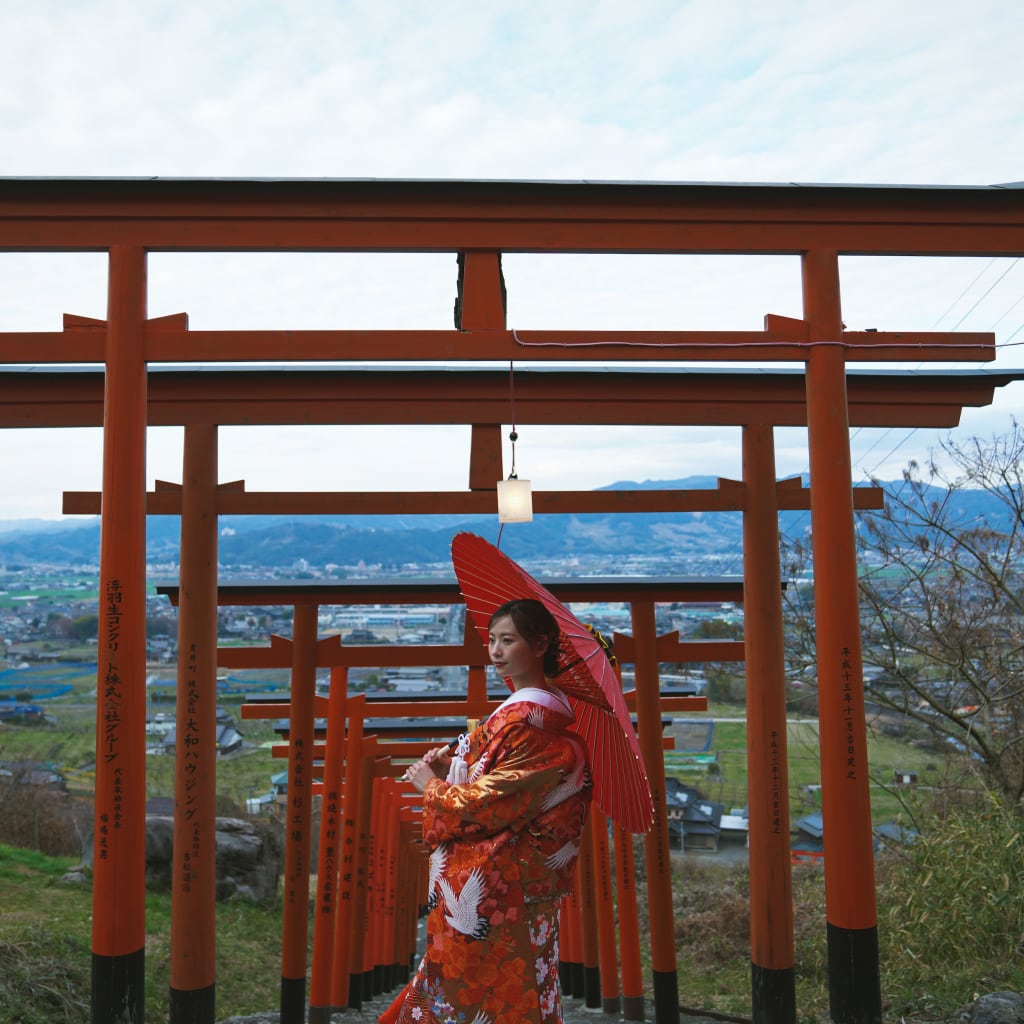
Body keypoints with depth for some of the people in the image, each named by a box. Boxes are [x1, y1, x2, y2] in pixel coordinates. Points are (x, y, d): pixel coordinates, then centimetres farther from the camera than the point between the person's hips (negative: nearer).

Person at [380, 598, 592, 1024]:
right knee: (513, 984, 21)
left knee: (472, 986, 7)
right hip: (525, 876, 9)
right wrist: (453, 767, 2)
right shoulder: (551, 709, 5)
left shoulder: (522, 719, -24)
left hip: (489, 883, -9)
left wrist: (431, 785, -8)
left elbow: (488, 804, -23)